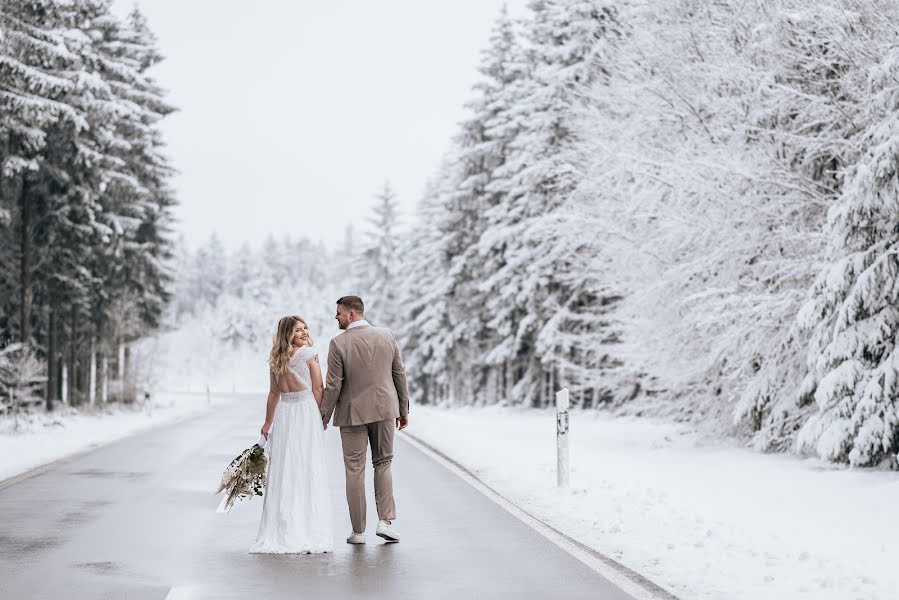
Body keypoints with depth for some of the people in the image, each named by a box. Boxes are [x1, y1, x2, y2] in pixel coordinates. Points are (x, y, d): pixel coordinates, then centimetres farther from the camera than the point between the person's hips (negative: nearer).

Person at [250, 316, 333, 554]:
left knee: (282, 471, 7)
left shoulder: (276, 359, 9)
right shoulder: (309, 353, -6)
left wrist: (267, 423, 19)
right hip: (306, 410, -4)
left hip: (283, 414, 5)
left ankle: (282, 533, 10)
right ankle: (308, 532, 0)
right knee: (308, 471, -1)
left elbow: (274, 393, 12)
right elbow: (318, 389, -6)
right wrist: (321, 417, 4)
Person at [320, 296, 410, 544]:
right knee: (383, 463, 17)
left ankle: (358, 531, 10)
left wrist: (324, 418, 0)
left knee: (354, 470, 5)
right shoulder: (387, 336, 0)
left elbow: (333, 386, -11)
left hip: (353, 412, -3)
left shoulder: (339, 344, -12)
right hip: (384, 409, 3)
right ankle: (386, 520, 6)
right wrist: (403, 409, 13)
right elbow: (399, 374, 5)